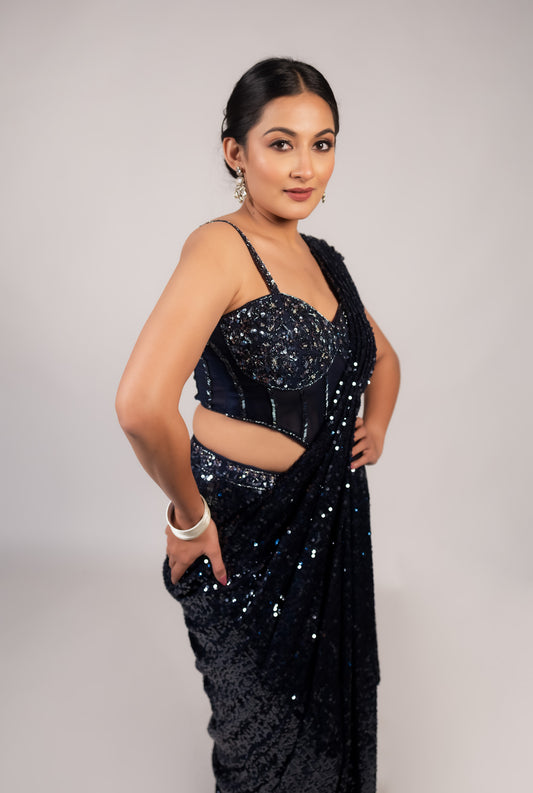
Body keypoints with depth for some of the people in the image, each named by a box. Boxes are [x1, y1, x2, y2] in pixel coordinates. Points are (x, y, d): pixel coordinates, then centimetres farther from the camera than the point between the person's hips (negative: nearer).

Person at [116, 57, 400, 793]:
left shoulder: (323, 257, 6)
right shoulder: (221, 247, -19)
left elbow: (382, 355, 24)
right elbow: (142, 405, -33)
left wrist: (377, 426, 6)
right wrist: (188, 517, -20)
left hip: (332, 524, 7)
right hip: (246, 532, -7)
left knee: (331, 705, 24)